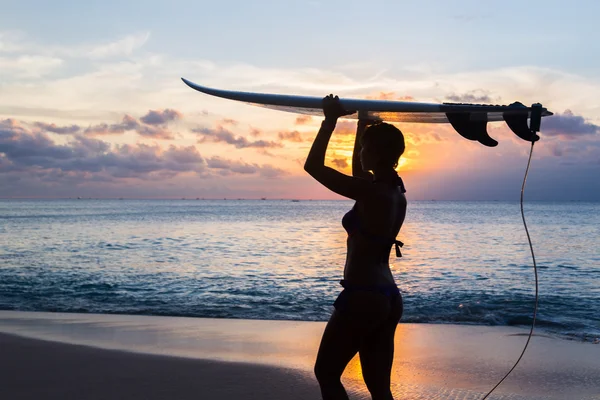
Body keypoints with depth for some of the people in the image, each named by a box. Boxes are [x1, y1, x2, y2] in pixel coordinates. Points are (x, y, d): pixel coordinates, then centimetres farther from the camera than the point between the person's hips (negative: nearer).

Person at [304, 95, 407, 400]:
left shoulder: (370, 191, -17)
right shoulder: (396, 192, 7)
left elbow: (313, 166, -12)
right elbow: (358, 171, 26)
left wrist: (331, 120, -4)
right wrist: (363, 125, 27)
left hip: (362, 298, -8)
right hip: (388, 298, 8)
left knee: (326, 373, 8)